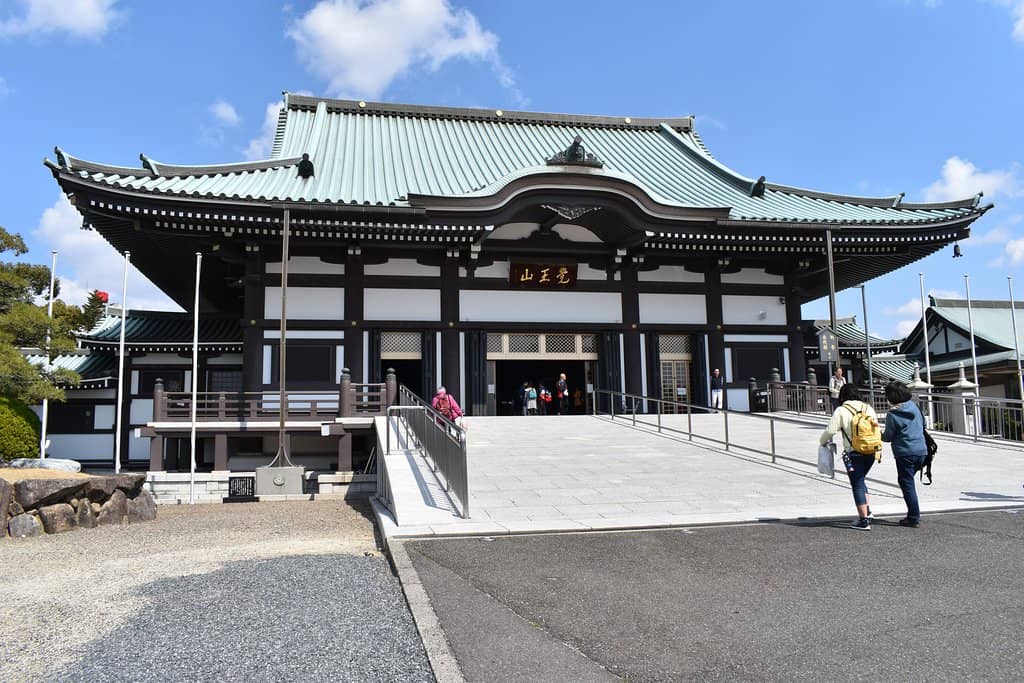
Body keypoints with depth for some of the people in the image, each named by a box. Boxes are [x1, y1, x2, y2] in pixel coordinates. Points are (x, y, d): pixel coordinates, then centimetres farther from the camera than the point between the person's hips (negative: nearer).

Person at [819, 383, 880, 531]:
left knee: (857, 485, 2)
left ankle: (864, 521, 3)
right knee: (860, 481, 23)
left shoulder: (841, 410, -6)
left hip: (853, 453, -5)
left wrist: (822, 441, 11)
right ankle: (867, 510, 17)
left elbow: (830, 430, -8)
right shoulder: (868, 408, 8)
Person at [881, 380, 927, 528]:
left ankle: (914, 518, 0)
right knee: (906, 481, 19)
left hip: (905, 453, -7)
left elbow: (888, 437, -6)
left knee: (907, 484, 0)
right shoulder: (914, 406, 7)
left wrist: (878, 434, 13)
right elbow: (923, 424, 20)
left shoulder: (892, 414, -11)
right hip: (921, 450, 7)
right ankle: (913, 514, 20)